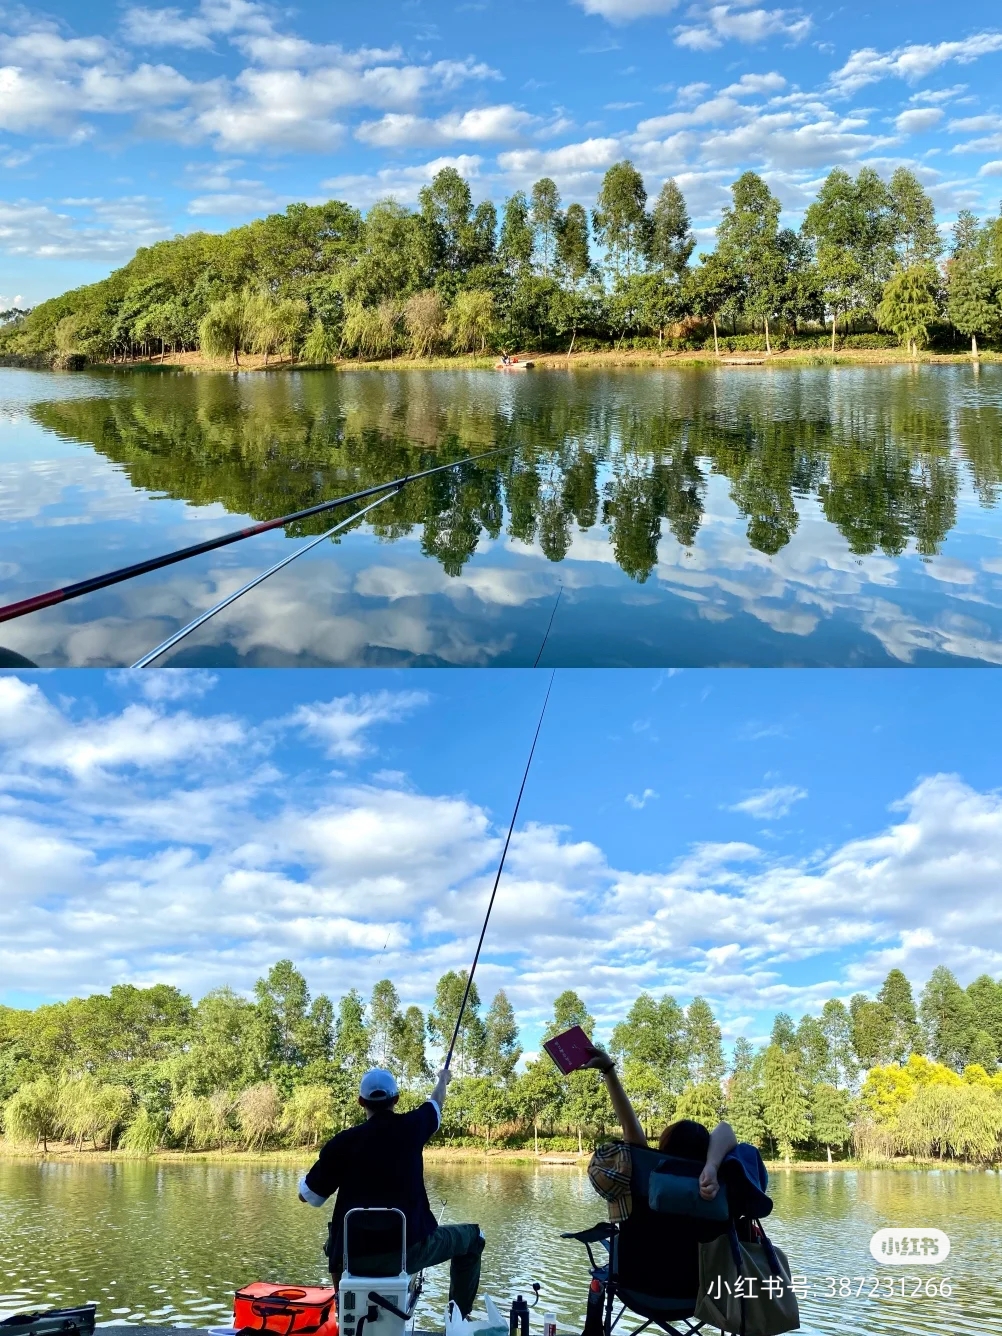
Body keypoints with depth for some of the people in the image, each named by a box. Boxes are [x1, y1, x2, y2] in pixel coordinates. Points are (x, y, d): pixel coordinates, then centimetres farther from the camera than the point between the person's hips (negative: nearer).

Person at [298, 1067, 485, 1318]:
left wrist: (304, 1177, 29)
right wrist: (443, 1080, 47)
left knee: (338, 1242, 37)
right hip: (409, 1247, -1)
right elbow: (435, 1104, 25)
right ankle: (460, 1315, 22)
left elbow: (309, 1196, 6)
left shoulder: (343, 1142, -3)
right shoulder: (411, 1127, 0)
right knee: (471, 1237, 24)